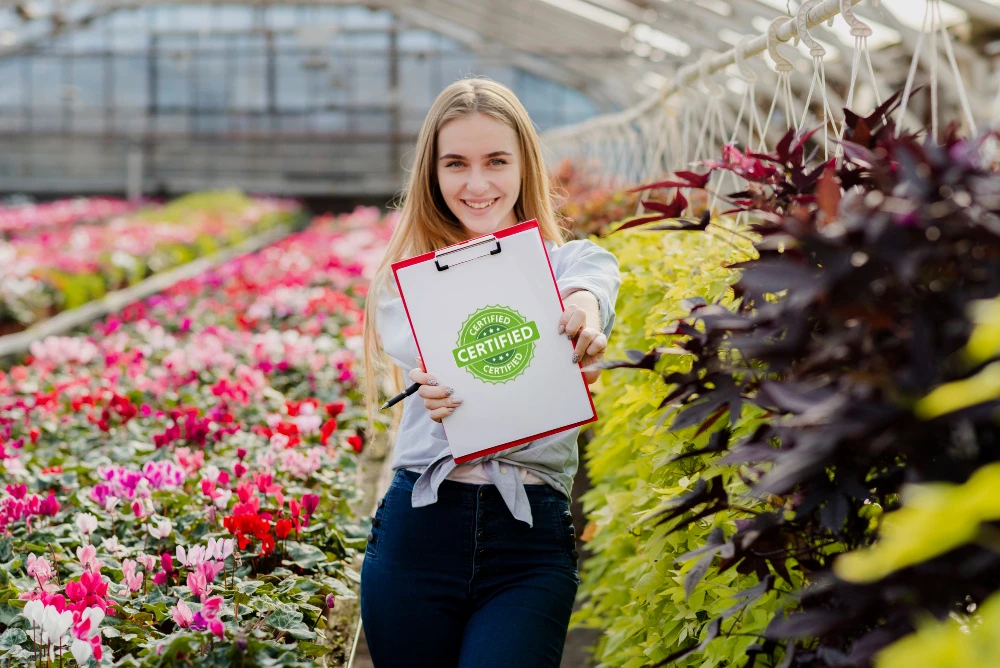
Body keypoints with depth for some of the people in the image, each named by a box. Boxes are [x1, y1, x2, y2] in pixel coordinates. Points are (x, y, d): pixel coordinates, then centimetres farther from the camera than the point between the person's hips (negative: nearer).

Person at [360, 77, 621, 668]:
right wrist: (439, 389, -36)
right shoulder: (406, 273, 10)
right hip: (419, 525, 2)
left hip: (532, 536, -1)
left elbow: (590, 281, -18)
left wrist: (583, 305, -44)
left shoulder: (571, 260, 8)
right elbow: (412, 350, -11)